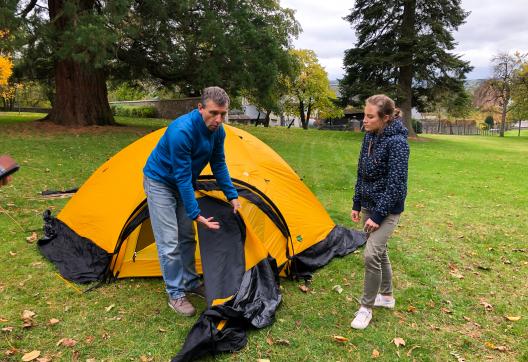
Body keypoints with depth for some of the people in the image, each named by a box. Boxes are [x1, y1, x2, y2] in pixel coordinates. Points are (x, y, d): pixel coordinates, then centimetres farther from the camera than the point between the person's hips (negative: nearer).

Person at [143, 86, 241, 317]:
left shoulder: (217, 131, -12)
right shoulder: (182, 131, -36)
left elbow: (219, 165, 0)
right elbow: (182, 176, -32)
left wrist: (232, 196, -2)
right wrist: (196, 214, -30)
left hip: (182, 184, 7)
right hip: (160, 182, -7)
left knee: (187, 237, 13)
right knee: (169, 242, -6)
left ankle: (190, 282, 27)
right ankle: (175, 295, 8)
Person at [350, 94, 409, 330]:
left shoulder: (397, 142, -21)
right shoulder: (369, 136, 3)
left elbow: (396, 184, -22)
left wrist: (378, 215, -20)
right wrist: (357, 204, 13)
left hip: (387, 208, -8)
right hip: (369, 204, 8)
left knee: (371, 254, -11)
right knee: (379, 252, 18)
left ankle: (366, 307, 8)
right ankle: (386, 296, 37)